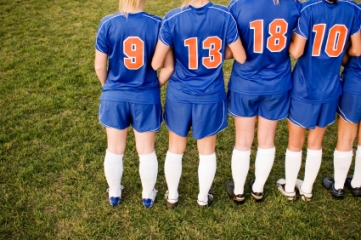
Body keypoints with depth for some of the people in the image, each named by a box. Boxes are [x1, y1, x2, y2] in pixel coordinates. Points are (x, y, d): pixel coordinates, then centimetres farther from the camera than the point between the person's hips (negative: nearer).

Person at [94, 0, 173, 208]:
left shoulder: (108, 24, -12)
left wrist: (109, 87, 13)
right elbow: (169, 67, -9)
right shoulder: (158, 25, -13)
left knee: (115, 150, 19)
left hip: (114, 97, 1)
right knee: (146, 150, 17)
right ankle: (148, 196, 35)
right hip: (146, 98, 0)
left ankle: (114, 194, 38)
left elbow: (100, 67, -6)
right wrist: (155, 86, 9)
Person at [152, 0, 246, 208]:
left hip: (180, 95, 0)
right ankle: (203, 198, 36)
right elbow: (241, 58, -5)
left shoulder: (173, 19, -16)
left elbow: (156, 64, -13)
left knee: (175, 149, 19)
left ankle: (172, 196, 36)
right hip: (211, 96, 1)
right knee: (207, 151, 19)